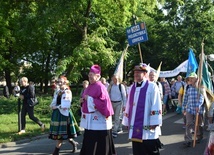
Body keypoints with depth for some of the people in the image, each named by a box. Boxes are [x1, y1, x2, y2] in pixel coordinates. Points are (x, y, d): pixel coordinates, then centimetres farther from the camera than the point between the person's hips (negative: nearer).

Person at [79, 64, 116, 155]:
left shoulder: (100, 87, -14)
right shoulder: (90, 87, 12)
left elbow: (104, 102, -23)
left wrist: (89, 99, -19)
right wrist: (83, 100, 1)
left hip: (98, 120, -9)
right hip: (89, 120, 9)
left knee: (99, 146, 0)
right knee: (89, 144, 13)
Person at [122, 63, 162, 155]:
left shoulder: (152, 86, -6)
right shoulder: (132, 87, 12)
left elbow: (156, 106, -11)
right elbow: (128, 106, 15)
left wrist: (154, 123, -14)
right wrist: (127, 122, 16)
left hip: (147, 127, -6)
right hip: (135, 127, 6)